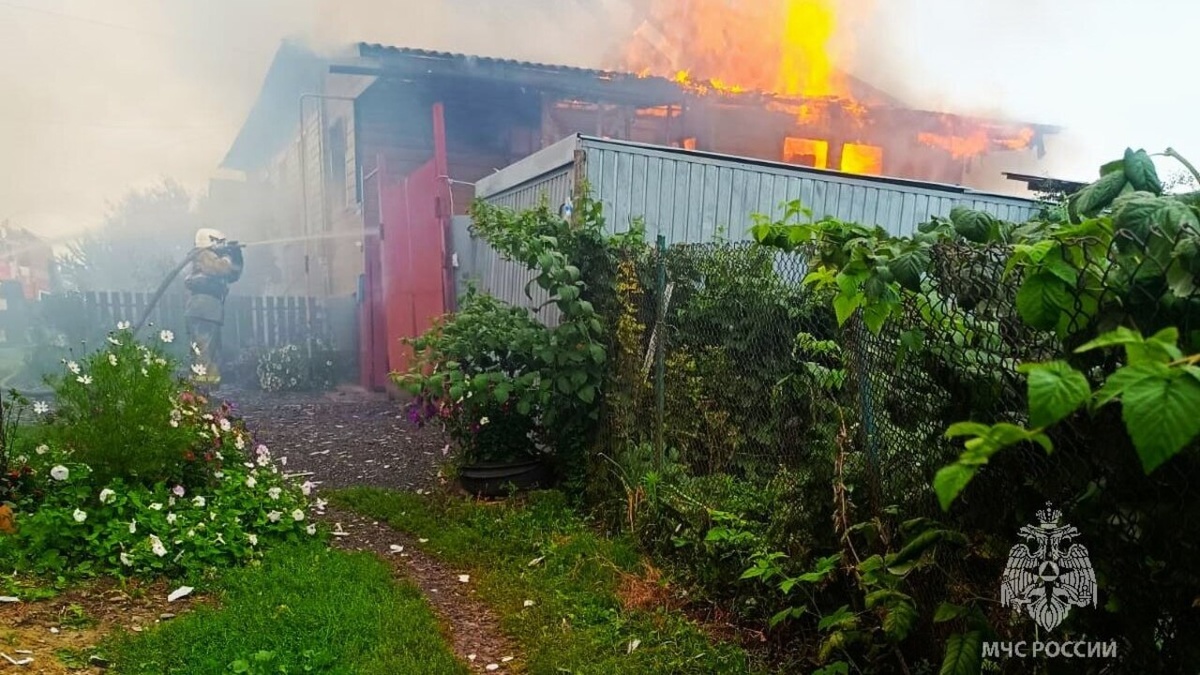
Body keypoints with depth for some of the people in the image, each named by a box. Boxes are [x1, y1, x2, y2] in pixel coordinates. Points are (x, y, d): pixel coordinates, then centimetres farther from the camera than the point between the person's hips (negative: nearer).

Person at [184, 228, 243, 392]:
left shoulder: (213, 258, 25)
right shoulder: (204, 255, -2)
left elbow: (234, 275, 27)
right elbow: (223, 268, -19)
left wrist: (236, 256, 14)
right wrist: (229, 254, 0)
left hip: (211, 315, 10)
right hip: (202, 314, -10)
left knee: (215, 357, 10)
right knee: (203, 354, -15)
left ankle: (212, 389, 13)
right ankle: (198, 389, -18)